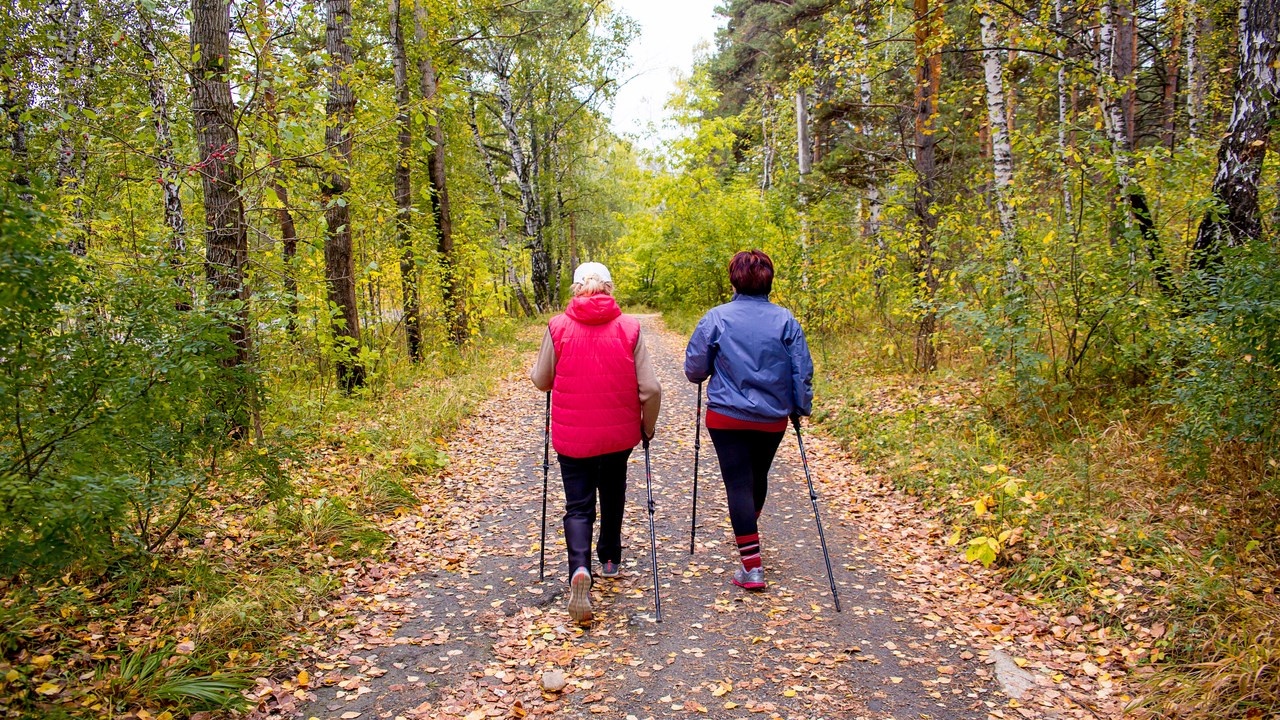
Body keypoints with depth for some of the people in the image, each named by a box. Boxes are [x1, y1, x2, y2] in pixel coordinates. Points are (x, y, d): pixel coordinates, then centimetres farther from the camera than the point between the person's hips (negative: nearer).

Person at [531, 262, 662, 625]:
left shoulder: (558, 327, -8)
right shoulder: (629, 327, -7)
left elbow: (541, 380, 3)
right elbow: (650, 388, -8)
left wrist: (536, 369, 26)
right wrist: (648, 426, 9)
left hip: (572, 434, -1)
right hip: (618, 433, 1)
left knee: (578, 506, 6)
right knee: (612, 495, 24)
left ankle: (580, 569, -17)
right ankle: (610, 558, 42)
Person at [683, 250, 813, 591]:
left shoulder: (716, 318, -8)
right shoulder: (785, 320, -3)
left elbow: (694, 368, -3)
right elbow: (803, 369, -1)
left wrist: (708, 376, 19)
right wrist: (801, 407, 13)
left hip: (727, 416, -3)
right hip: (773, 418, 3)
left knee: (738, 484, 0)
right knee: (759, 478, 22)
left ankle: (752, 565, -3)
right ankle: (749, 534, 46)